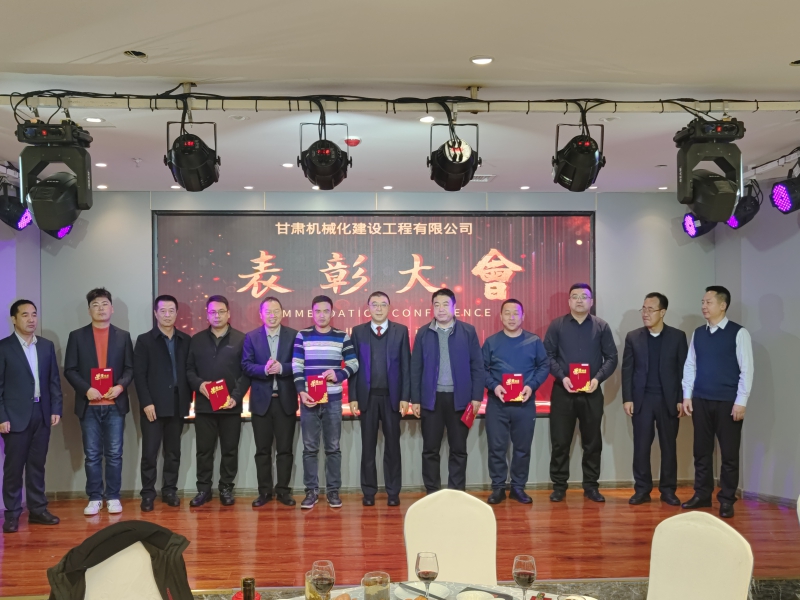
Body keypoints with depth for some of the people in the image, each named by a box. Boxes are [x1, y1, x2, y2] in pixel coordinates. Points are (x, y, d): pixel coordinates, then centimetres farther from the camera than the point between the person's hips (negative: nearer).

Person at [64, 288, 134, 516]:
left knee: (114, 454, 3)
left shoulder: (123, 336, 9)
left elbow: (130, 368, 6)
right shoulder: (77, 336, 6)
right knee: (92, 455, 4)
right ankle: (94, 498, 13)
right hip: (89, 405, 0)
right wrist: (86, 389, -13)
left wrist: (120, 386, -13)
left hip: (115, 404, 0)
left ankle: (113, 497, 12)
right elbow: (69, 370, 2)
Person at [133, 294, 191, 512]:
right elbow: (139, 375, -4)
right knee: (150, 452, 0)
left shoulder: (186, 340, 9)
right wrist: (146, 403, -12)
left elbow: (189, 371, 8)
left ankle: (170, 490, 18)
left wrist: (188, 399, -1)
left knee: (173, 452, 9)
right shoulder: (145, 340, 1)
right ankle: (148, 493, 9)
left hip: (177, 405, 3)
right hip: (154, 405, -3)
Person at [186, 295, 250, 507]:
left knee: (230, 450, 6)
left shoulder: (241, 339, 1)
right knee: (204, 450, 7)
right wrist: (198, 384, -12)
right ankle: (203, 489, 18)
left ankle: (226, 489, 17)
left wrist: (236, 396, -12)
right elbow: (189, 369, 8)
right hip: (204, 405, 2)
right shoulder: (197, 339, 9)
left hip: (231, 405, -1)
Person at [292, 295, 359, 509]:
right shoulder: (302, 335, 4)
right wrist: (301, 392, -11)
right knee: (309, 448, 4)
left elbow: (354, 364, 4)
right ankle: (311, 491, 12)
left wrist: (339, 374, -15)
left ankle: (333, 490, 13)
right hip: (308, 398, 0)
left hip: (333, 399, 0)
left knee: (333, 447, 5)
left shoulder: (342, 337, 5)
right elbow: (296, 366, 1)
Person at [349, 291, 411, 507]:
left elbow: (406, 365, 0)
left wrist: (405, 397, -6)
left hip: (391, 396, 0)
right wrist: (353, 397, -3)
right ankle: (369, 491, 15)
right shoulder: (358, 331, 5)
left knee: (392, 444, 6)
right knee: (368, 445, 6)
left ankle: (393, 492, 14)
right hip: (368, 396, 1)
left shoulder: (401, 331, 3)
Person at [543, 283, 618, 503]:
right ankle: (559, 486, 13)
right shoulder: (557, 325, 2)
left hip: (592, 392, 1)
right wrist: (562, 377, -14)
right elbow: (548, 355, 0)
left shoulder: (602, 327, 5)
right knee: (560, 441, 3)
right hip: (563, 391, -1)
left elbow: (611, 358, 3)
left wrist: (598, 378, -12)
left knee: (592, 442, 8)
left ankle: (591, 486, 18)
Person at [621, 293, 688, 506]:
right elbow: (627, 370, 4)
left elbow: (683, 369, 1)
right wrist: (627, 398, -3)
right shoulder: (633, 337, 5)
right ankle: (642, 489, 11)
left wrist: (682, 399, -4)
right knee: (641, 446, 2)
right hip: (642, 400, 1)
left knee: (669, 446, 6)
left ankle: (668, 490, 15)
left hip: (668, 400, -1)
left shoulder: (677, 336, 2)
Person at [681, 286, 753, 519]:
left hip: (728, 402, -4)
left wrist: (741, 402, -13)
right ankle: (702, 495, 22)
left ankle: (727, 500, 14)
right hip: (701, 401, 5)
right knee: (701, 450, 11)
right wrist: (687, 396, 4)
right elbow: (690, 365, 10)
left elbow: (746, 369, -9)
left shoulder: (739, 333, -7)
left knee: (729, 453, 4)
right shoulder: (698, 333, 8)